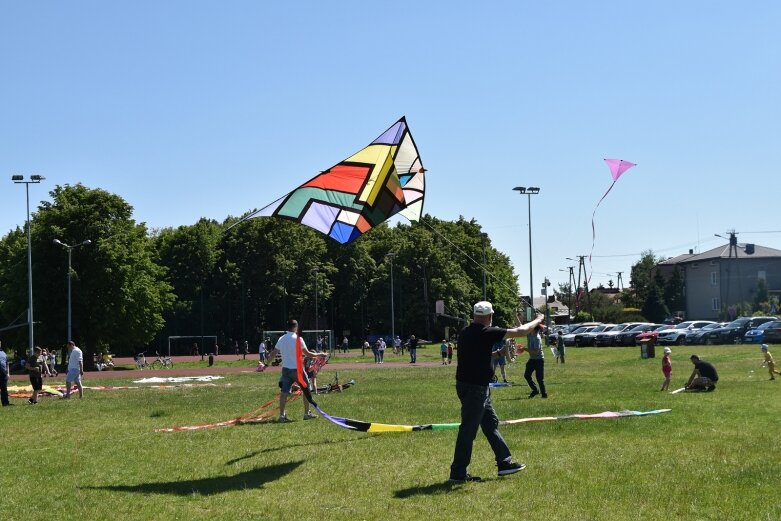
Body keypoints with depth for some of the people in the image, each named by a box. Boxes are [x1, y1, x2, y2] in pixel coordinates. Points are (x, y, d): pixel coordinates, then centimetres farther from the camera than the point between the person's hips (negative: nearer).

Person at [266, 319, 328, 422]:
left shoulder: (281, 339, 4)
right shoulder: (298, 339, -12)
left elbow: (273, 353, 9)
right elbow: (307, 354, -11)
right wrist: (320, 355, 2)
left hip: (286, 369, 5)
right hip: (297, 369, -5)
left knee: (284, 392, 3)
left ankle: (282, 415, -1)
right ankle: (307, 413, 13)